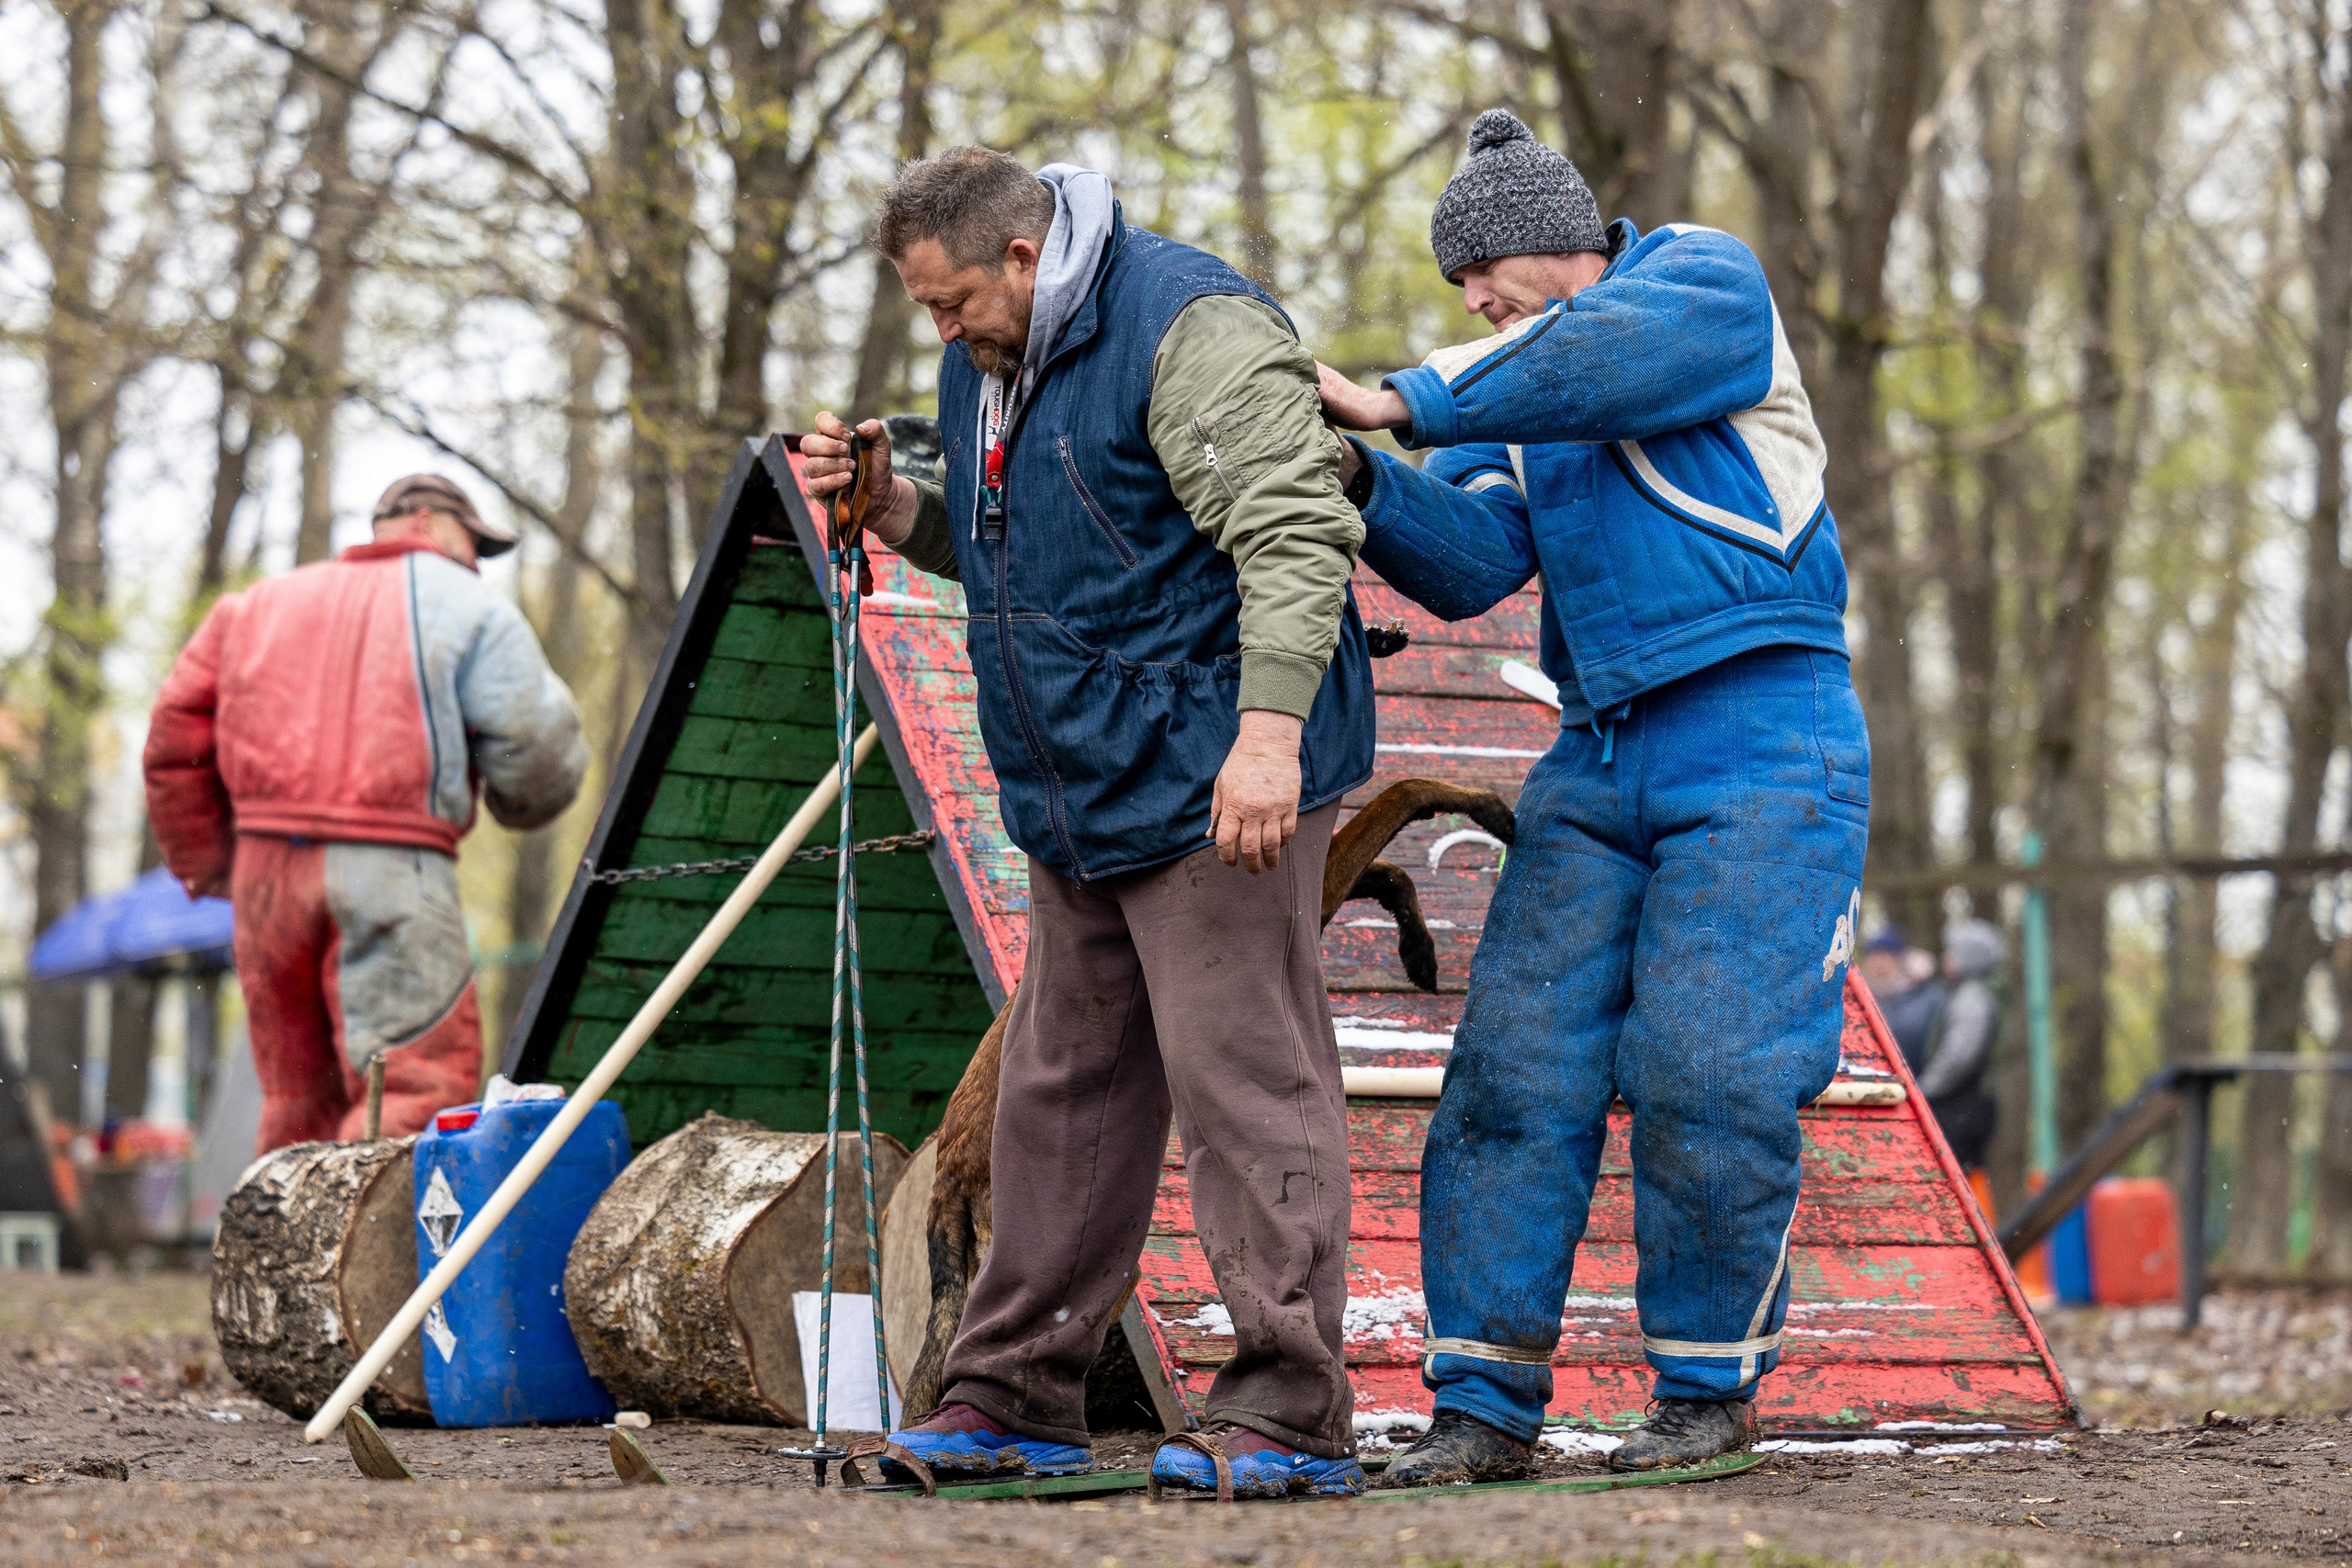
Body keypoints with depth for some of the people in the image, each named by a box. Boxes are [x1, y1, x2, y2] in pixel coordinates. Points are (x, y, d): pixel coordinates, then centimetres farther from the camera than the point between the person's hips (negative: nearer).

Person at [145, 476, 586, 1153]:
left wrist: (206, 868, 23)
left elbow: (177, 737, 18)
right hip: (390, 869, -6)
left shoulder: (262, 604, 24)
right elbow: (537, 748, -2)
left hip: (267, 868, 6)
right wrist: (519, 805, 20)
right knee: (423, 1078, -11)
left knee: (298, 1090, 14)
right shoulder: (470, 606, 10)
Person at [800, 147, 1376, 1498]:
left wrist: (1269, 728, -28)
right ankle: (1016, 1398, 21)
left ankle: (1292, 1414, -6)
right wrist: (893, 504, 9)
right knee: (1062, 1090, 13)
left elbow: (1298, 532, -21)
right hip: (1081, 799, 10)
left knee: (1245, 1086, -9)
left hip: (1213, 787, -10)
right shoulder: (993, 362, 15)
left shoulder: (1192, 329, -15)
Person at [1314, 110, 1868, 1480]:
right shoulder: (1506, 402, 18)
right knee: (1517, 1063, -4)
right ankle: (1487, 1399, -1)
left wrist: (1406, 400, -19)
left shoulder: (1708, 283, 1)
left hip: (1763, 747, -6)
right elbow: (1471, 561, 2)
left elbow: (1603, 356, -21)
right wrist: (1364, 480, -16)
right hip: (1600, 760, 6)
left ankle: (1713, 1381, 4)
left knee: (1712, 1071, -12)